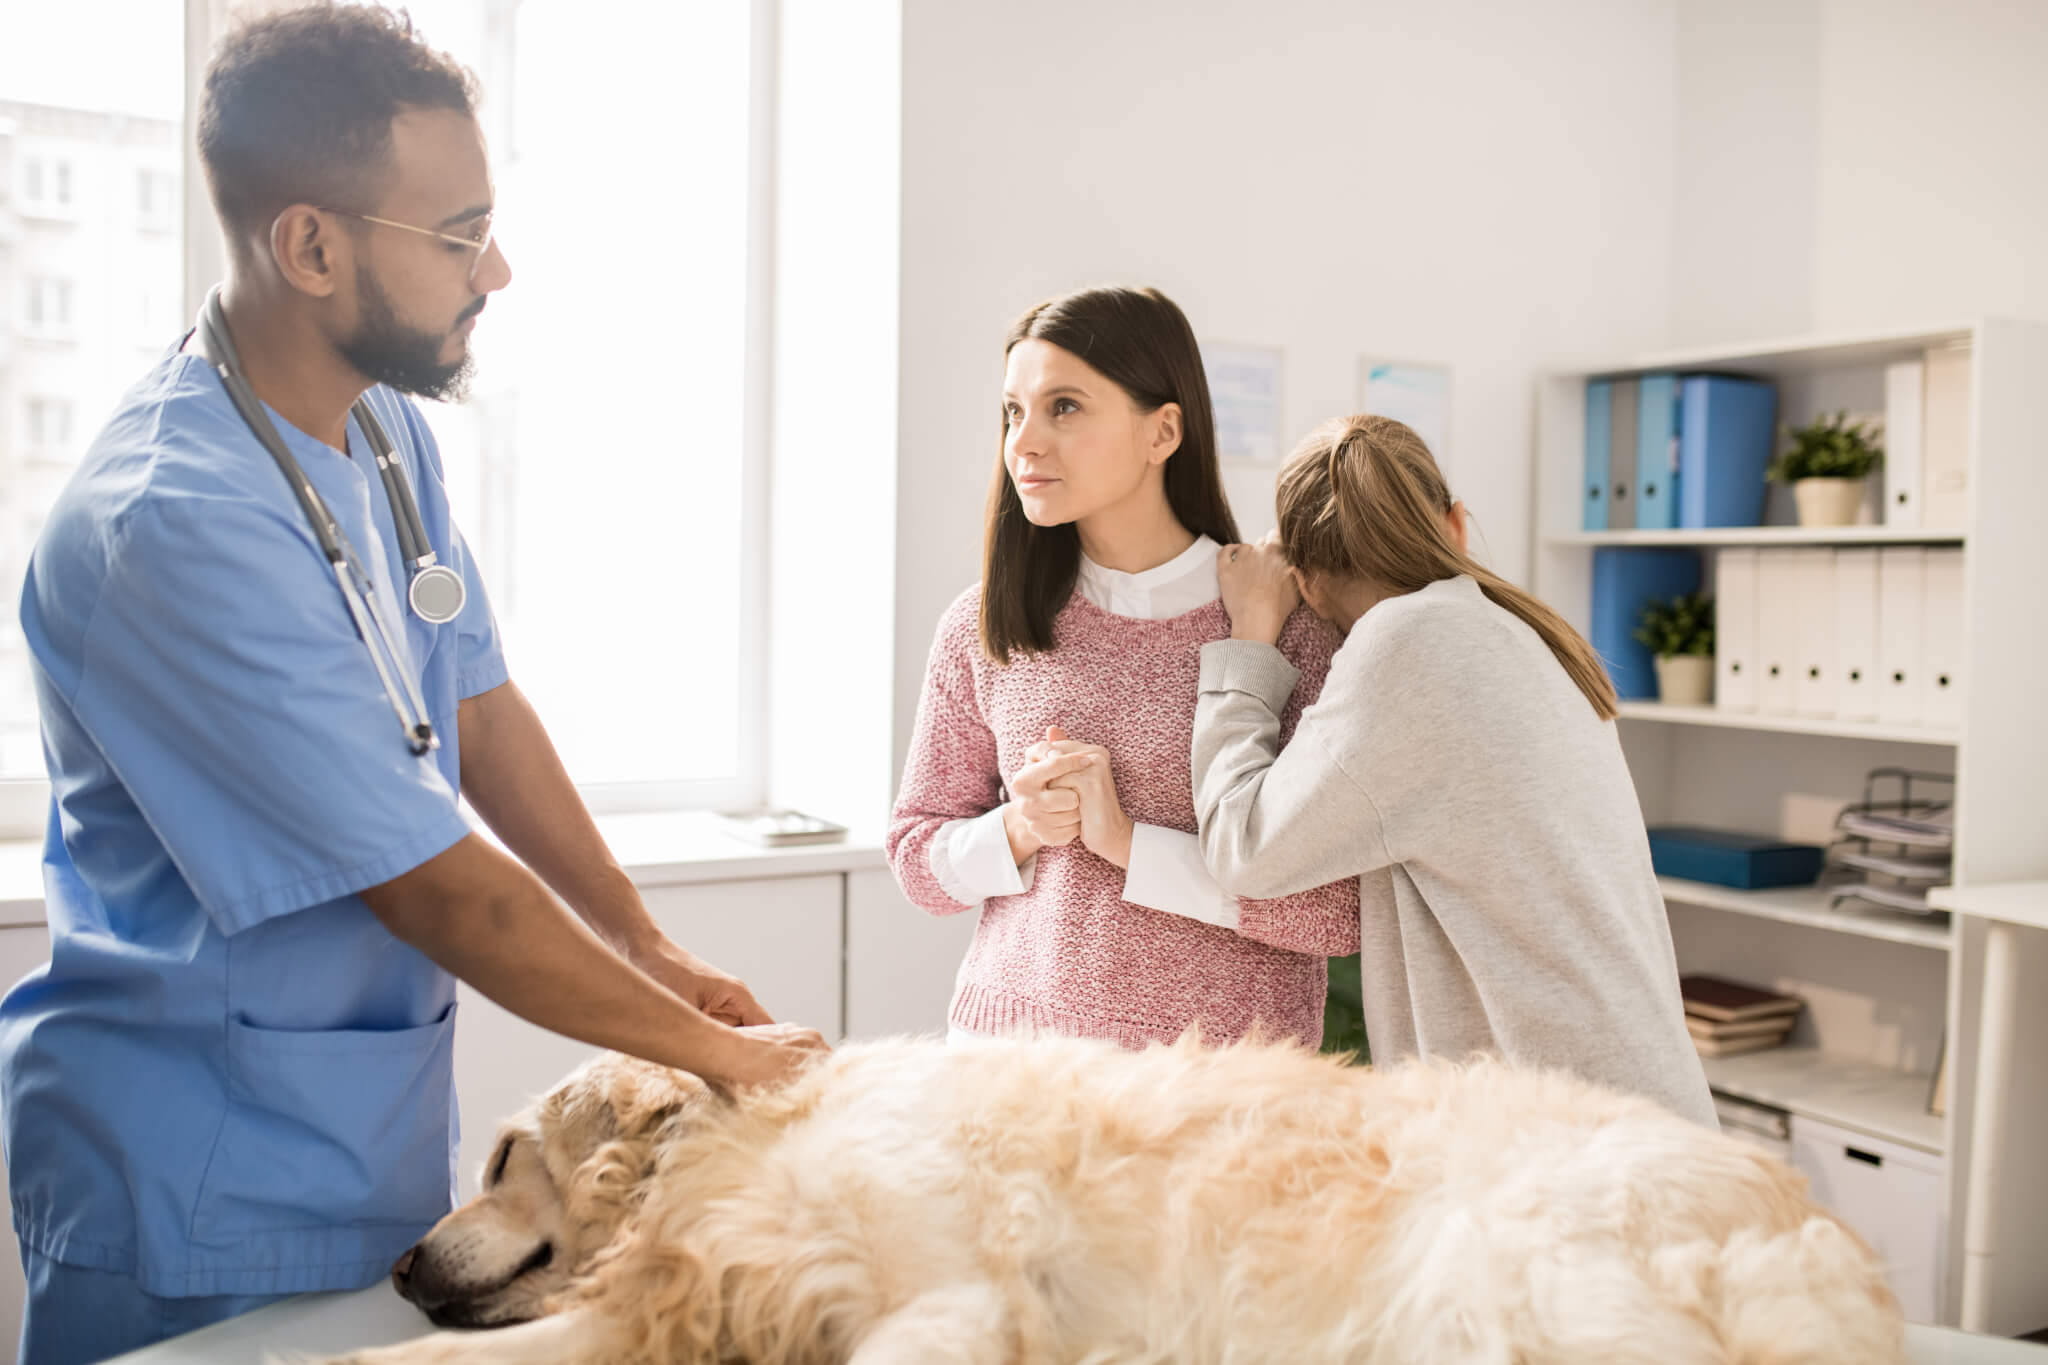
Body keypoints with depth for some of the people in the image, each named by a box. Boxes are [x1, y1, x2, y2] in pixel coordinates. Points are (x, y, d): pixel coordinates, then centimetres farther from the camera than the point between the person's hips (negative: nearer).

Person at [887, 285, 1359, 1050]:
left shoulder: (1291, 623, -10)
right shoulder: (981, 629, -1)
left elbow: (1348, 906, -13)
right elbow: (917, 855, 7)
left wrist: (1132, 842, -18)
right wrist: (1017, 831, -12)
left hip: (1221, 1071, -2)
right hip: (1007, 1040, 3)